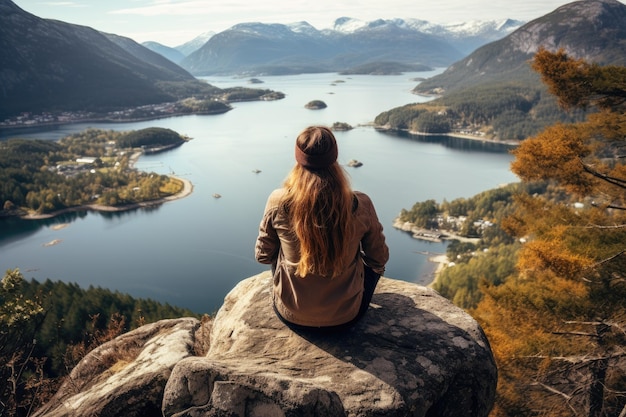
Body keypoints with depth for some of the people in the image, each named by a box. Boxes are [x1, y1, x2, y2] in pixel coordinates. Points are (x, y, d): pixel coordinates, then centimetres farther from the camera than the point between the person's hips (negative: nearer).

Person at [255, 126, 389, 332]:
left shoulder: (278, 202, -19)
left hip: (290, 315, 1)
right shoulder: (360, 205, -19)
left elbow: (263, 255, -4)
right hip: (344, 317, 0)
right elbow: (379, 260, -4)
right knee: (372, 263, 27)